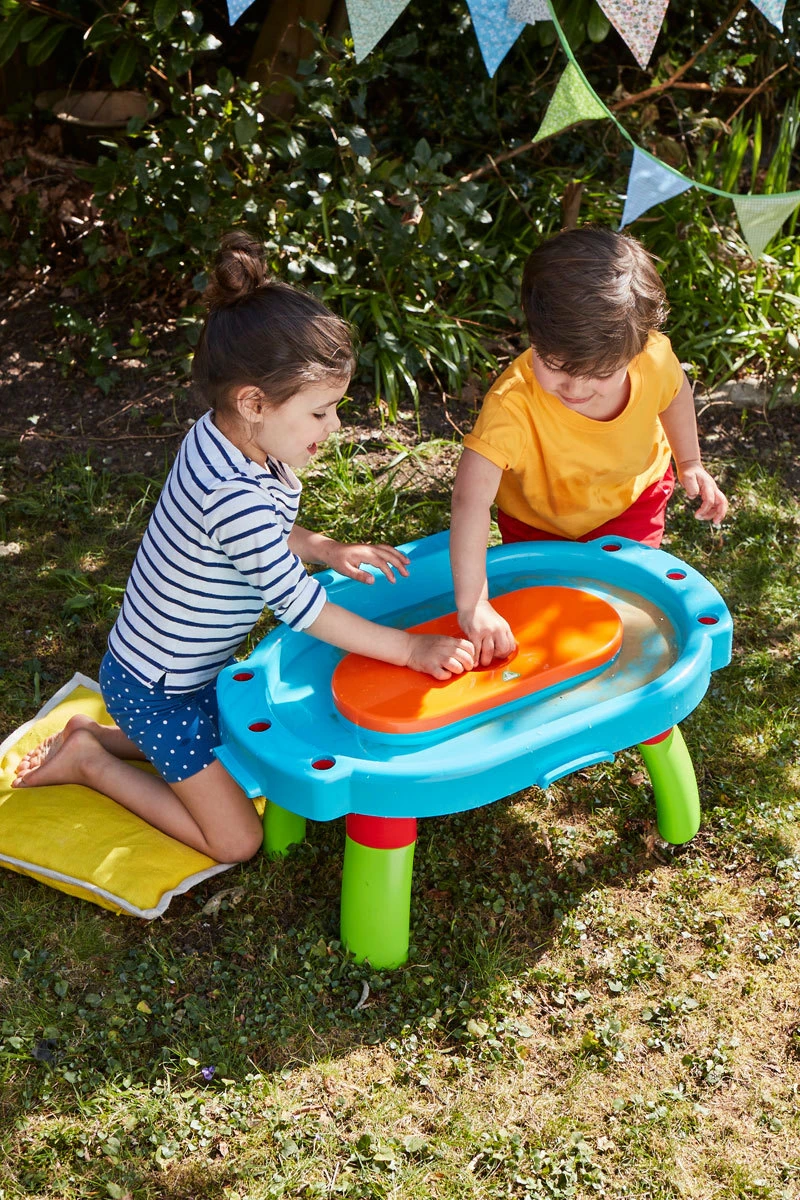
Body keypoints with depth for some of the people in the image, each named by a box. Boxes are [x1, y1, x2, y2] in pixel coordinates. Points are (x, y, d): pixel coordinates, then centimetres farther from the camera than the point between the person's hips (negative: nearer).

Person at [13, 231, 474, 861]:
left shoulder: (227, 437, -8)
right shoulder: (232, 495, -36)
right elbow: (300, 605, -30)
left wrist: (327, 549, -3)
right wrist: (411, 649, -26)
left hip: (199, 663, 9)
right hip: (157, 688, -9)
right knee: (237, 840, -1)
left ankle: (103, 735, 25)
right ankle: (89, 761, 10)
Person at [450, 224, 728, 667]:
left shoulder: (655, 357, -33)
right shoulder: (513, 403, -46)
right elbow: (471, 499, -52)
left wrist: (689, 463, 4)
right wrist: (473, 605, -58)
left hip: (632, 497, 2)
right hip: (538, 522, -1)